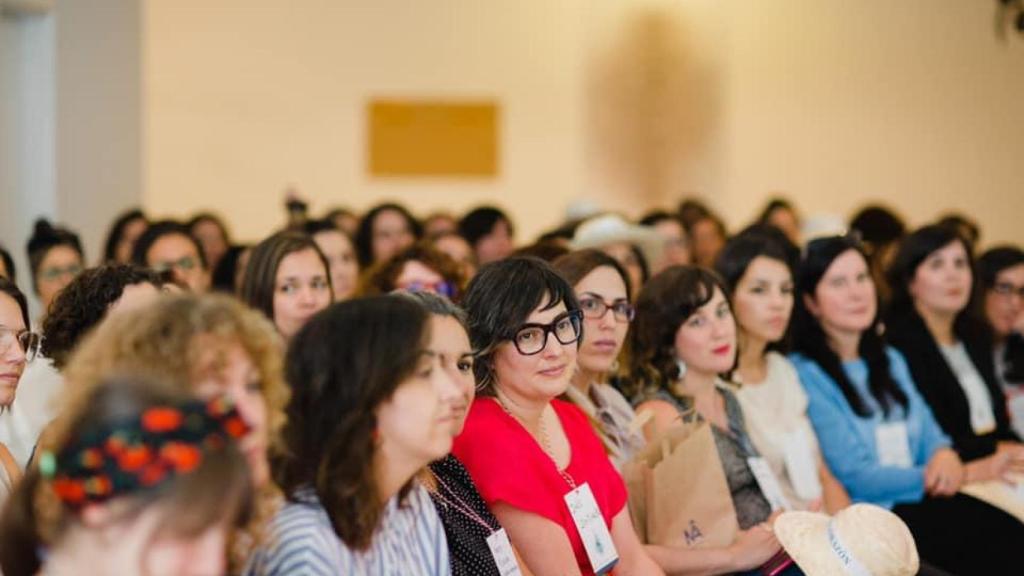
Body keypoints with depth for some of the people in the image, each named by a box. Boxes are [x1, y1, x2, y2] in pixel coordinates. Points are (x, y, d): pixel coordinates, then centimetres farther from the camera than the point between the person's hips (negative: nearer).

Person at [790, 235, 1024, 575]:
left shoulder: (890, 361, 20)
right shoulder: (804, 375, -7)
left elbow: (928, 431, 16)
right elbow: (854, 476, -11)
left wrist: (944, 455, -8)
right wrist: (931, 476, -6)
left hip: (922, 501, 7)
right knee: (995, 545, -25)